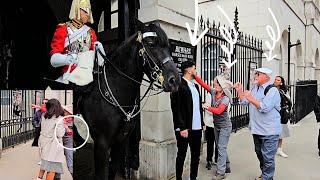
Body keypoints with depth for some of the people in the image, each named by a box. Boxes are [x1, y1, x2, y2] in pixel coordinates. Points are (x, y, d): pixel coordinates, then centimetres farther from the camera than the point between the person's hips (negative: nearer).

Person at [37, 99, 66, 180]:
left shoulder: (43, 116, 2)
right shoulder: (59, 118, -16)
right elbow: (60, 134, -18)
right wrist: (64, 126, -3)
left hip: (43, 143, 7)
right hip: (52, 145, -7)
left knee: (44, 163, 25)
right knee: (52, 168, 5)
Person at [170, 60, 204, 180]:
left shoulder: (195, 86, 14)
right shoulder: (179, 86, -11)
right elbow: (176, 108, -15)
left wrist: (202, 123, 12)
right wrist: (182, 128, -18)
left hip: (197, 128, 8)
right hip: (184, 128, -7)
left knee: (196, 155, 16)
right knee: (181, 155, 7)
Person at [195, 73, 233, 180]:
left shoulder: (225, 98, -20)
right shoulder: (213, 92, -2)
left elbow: (219, 111, -32)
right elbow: (203, 84, -8)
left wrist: (207, 107, -30)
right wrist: (195, 76, -17)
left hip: (225, 126, -7)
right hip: (216, 125, 7)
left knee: (221, 148, -5)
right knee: (220, 147, 16)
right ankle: (226, 167, 32)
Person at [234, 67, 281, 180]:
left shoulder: (272, 90, -14)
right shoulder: (255, 88, 10)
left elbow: (264, 107, -26)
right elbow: (244, 102, 12)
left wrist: (251, 98, -28)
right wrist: (239, 91, 2)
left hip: (269, 131, -8)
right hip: (257, 129, 9)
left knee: (267, 157, -1)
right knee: (259, 153, 22)